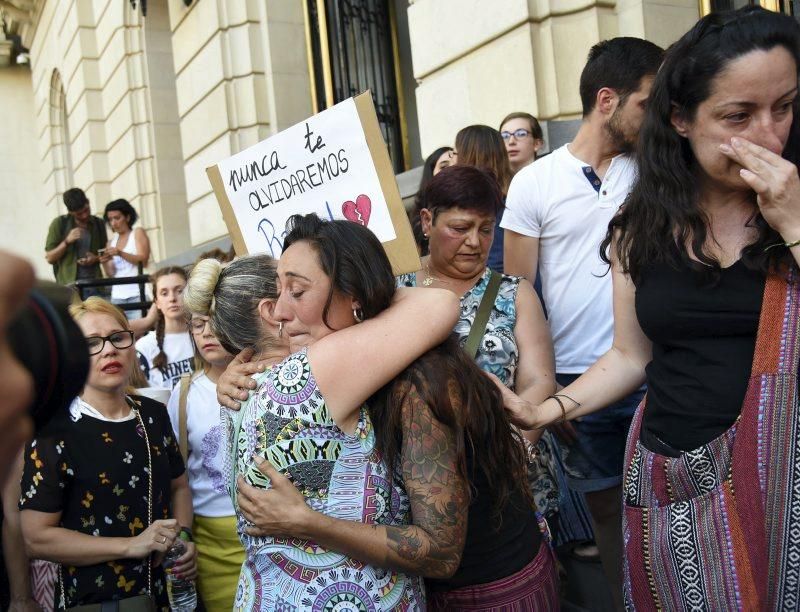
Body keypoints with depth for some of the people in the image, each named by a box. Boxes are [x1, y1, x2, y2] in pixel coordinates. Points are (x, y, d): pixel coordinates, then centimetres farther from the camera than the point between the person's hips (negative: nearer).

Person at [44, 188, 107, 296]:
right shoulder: (59, 224, 2)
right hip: (69, 285, -2)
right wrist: (67, 242, -14)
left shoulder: (99, 224, 10)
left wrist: (96, 258, -4)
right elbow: (49, 258, 1)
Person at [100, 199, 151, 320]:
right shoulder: (111, 242, 17)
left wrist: (120, 253, -21)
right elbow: (111, 274, 13)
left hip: (137, 295, -4)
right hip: (117, 296, 4)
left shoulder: (137, 233, 6)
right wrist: (104, 263, -7)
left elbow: (143, 260, -8)